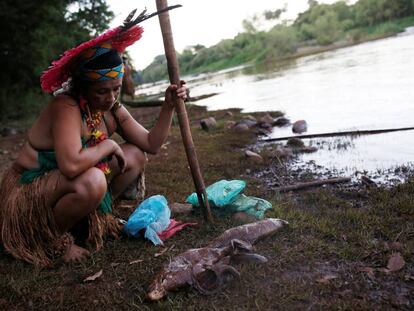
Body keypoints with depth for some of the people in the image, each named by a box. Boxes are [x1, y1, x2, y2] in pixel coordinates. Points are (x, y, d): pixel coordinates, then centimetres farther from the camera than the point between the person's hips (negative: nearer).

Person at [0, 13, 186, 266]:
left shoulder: (112, 110, -3)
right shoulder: (66, 107, -28)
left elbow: (151, 144, -4)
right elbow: (71, 165, -43)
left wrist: (169, 107, -15)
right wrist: (108, 145, -26)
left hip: (68, 187, 8)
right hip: (26, 194, -7)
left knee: (135, 156, -1)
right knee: (92, 181, -38)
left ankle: (95, 216, 7)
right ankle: (55, 238, -9)